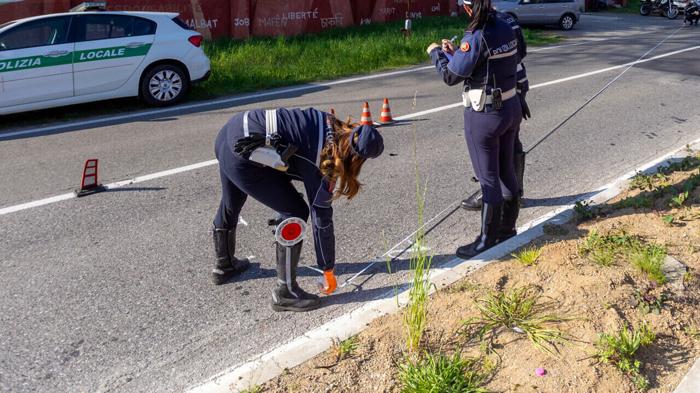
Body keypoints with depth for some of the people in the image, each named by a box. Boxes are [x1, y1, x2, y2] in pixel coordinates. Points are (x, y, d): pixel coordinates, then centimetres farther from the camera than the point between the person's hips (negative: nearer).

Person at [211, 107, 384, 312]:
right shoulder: (323, 165, -14)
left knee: (231, 204, 29)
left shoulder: (333, 126, 1)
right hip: (242, 158, -9)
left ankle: (224, 266, 55)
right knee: (295, 213, -3)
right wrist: (328, 272, 3)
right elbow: (321, 218, -7)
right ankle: (285, 292, 6)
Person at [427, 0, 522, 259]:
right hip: (510, 108, 8)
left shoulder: (476, 37, -21)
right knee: (506, 171, 18)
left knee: (488, 178, 2)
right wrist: (453, 52, 16)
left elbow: (451, 76, -14)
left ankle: (488, 239, 15)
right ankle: (507, 226, 34)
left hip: (484, 115, -8)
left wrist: (436, 52, 2)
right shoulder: (506, 29, 2)